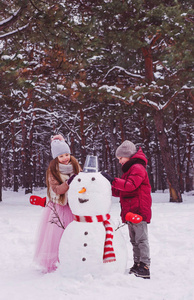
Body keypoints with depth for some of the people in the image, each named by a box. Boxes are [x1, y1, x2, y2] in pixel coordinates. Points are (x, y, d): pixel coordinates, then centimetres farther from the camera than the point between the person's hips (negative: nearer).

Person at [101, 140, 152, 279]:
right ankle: (137, 265, 18)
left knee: (141, 239, -9)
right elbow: (121, 191, 23)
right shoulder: (129, 169, 23)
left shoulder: (137, 168, -9)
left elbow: (130, 185, -26)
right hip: (130, 212, 10)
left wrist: (113, 180, -28)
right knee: (134, 240, 12)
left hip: (138, 211, -10)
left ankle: (145, 267, -7)